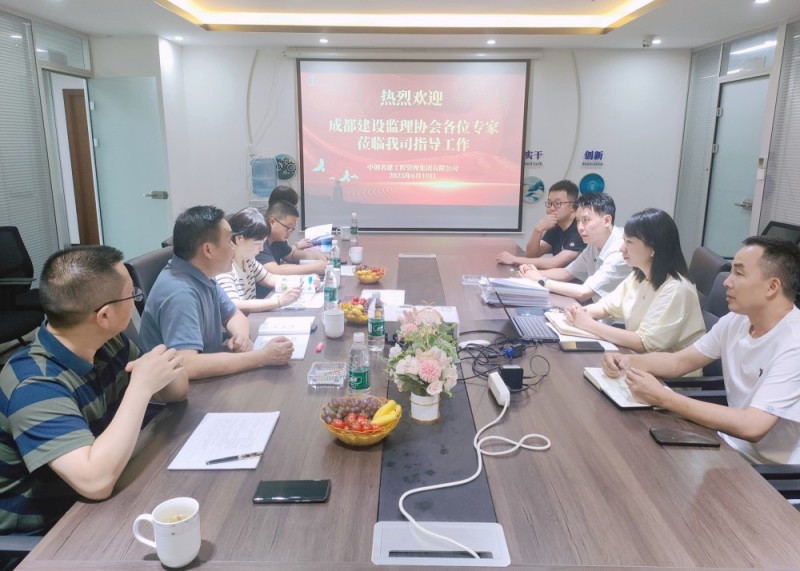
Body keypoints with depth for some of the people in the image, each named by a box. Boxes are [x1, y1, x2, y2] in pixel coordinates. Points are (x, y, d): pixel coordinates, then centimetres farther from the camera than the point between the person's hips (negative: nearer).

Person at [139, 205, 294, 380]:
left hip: (205, 379, 8)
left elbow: (234, 315, 12)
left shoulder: (202, 276, 0)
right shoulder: (179, 293, -27)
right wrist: (262, 357, -32)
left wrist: (242, 336, -12)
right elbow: (187, 366, -37)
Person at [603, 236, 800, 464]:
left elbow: (752, 427, -32)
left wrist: (663, 398, -32)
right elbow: (679, 361, 7)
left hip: (772, 474, -6)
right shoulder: (736, 320, -1)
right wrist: (628, 361, -12)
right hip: (732, 446, 6)